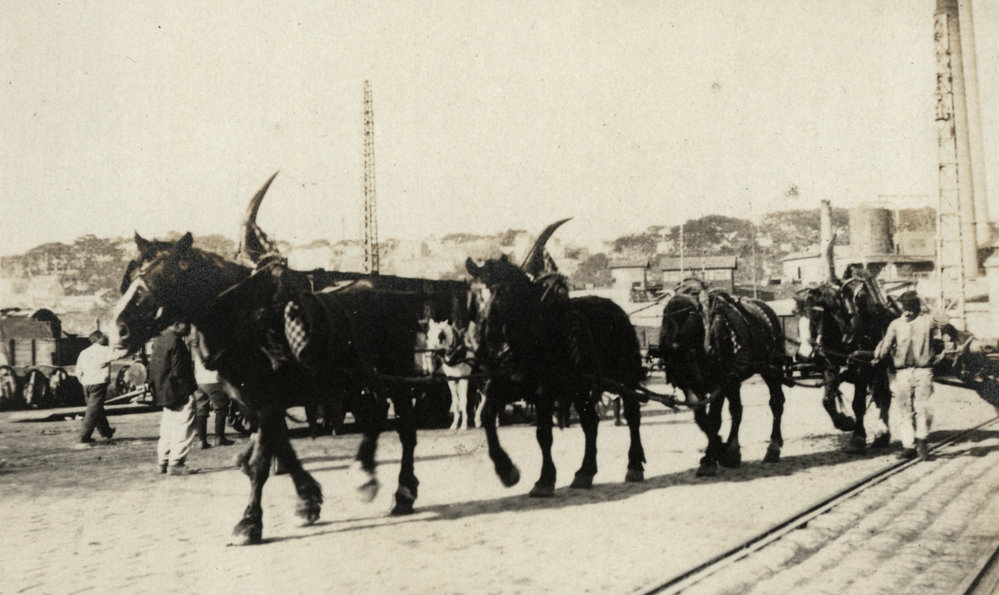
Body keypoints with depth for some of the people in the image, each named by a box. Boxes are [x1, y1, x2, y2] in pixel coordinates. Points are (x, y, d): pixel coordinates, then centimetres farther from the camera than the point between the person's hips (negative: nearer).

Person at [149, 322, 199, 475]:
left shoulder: (159, 340, 11)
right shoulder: (175, 341, -18)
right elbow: (179, 371, -20)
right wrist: (187, 391, -15)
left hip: (164, 392, 10)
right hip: (180, 392, -10)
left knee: (168, 428, 17)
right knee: (183, 427, -3)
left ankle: (163, 462, 22)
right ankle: (176, 463, -2)